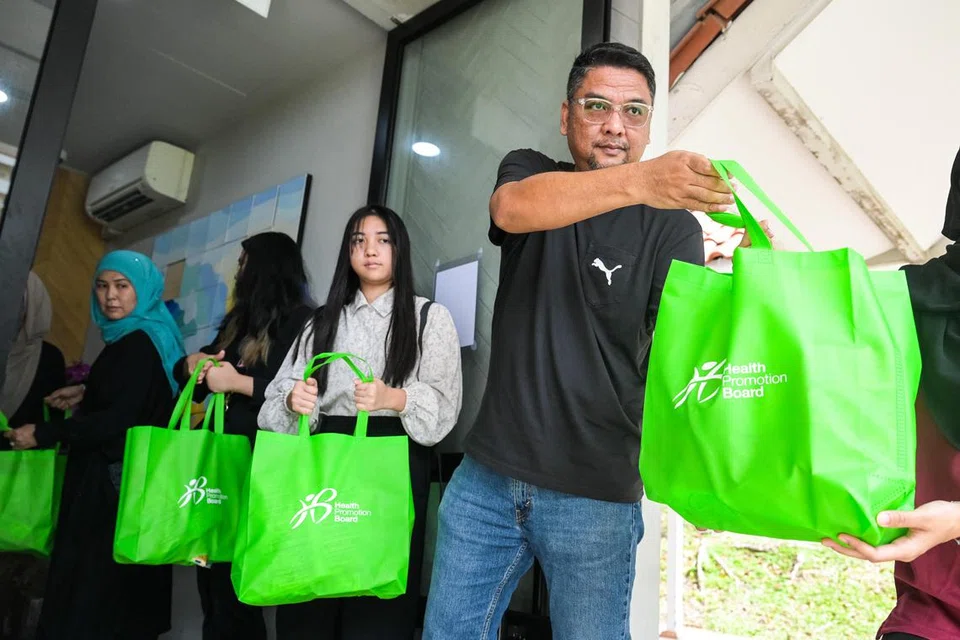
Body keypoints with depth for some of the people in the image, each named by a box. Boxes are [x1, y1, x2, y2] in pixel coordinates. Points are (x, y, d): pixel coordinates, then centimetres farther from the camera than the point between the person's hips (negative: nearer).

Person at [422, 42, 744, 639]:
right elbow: (511, 208, -21)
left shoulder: (673, 224, -2)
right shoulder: (530, 170, 4)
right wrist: (638, 181, -38)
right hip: (487, 474, 2)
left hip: (595, 492, -1)